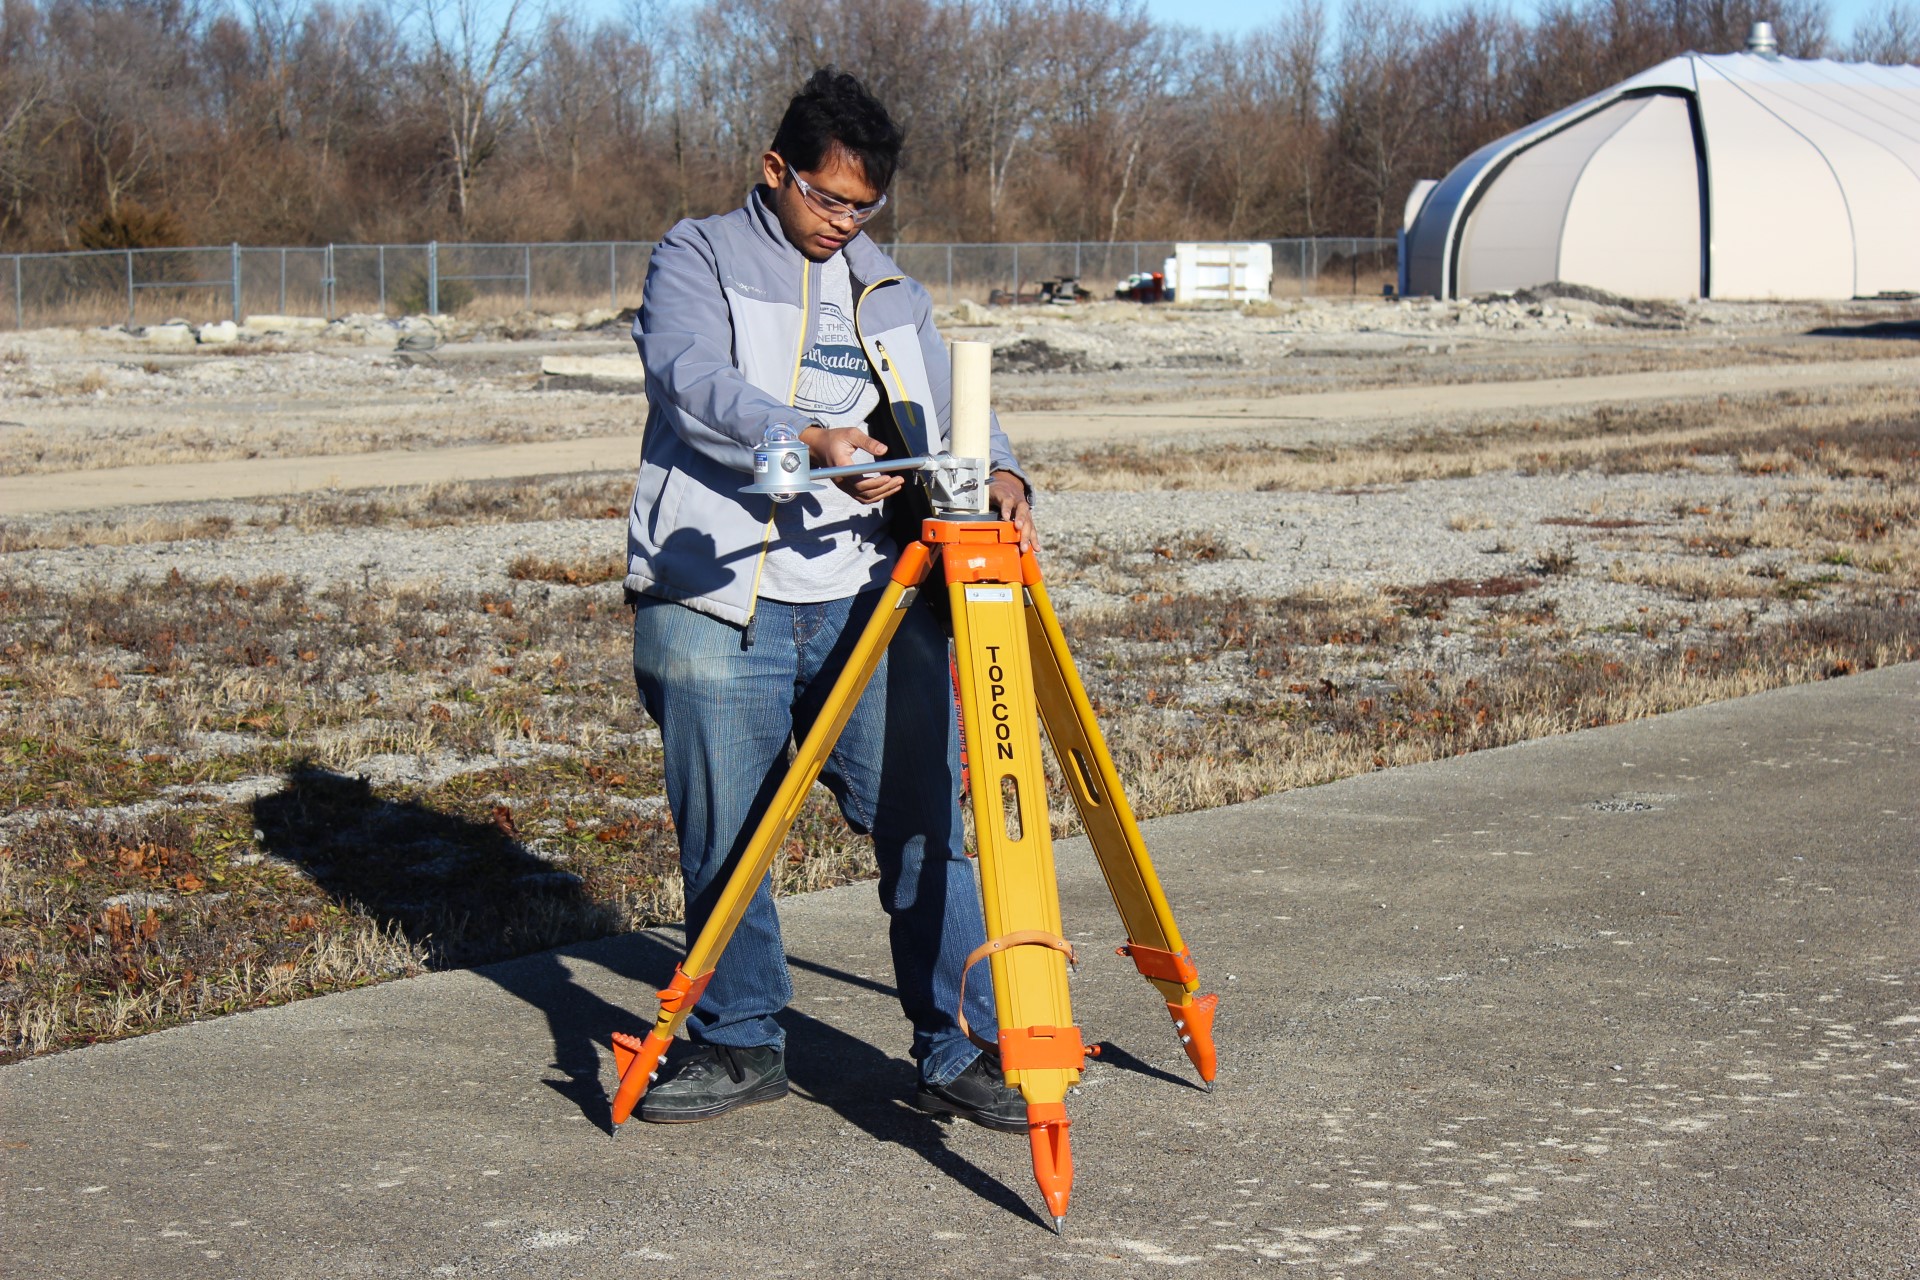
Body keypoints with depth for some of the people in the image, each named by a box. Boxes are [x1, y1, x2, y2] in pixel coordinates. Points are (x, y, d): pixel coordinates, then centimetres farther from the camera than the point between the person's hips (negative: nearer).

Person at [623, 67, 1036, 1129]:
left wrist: (994, 471, -8)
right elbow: (695, 380, -14)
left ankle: (959, 1050, 7)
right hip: (717, 599, -3)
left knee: (924, 829, -2)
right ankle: (738, 1042, 21)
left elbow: (948, 407, 15)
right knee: (722, 840, 4)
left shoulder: (890, 291, 19)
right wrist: (812, 439, -28)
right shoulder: (697, 258, 4)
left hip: (871, 600, 3)